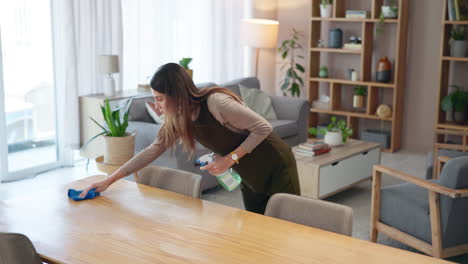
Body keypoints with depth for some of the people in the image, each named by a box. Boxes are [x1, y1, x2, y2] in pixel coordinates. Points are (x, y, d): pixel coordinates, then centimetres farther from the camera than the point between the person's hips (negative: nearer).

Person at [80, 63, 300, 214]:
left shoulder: (215, 102, -29)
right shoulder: (179, 119, -6)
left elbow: (263, 128, -23)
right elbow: (153, 150, 0)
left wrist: (230, 158, -25)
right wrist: (109, 180, -1)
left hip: (276, 168, -7)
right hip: (249, 177, 7)